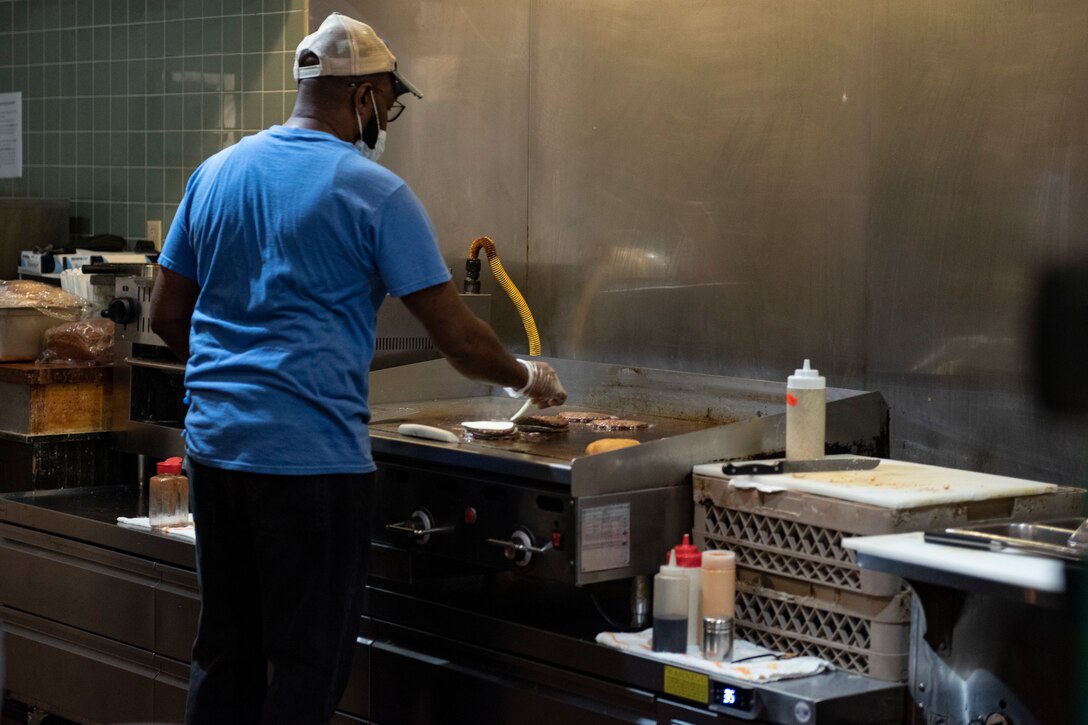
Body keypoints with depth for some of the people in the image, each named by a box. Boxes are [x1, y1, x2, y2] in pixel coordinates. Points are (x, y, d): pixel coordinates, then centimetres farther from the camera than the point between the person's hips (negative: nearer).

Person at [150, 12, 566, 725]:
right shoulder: (375, 192, -8)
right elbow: (461, 342, -9)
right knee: (309, 663, 3)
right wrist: (528, 377, 9)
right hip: (313, 453, -6)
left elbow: (167, 314, 15)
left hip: (214, 444, 7)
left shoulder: (216, 173, 10)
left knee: (225, 649, 15)